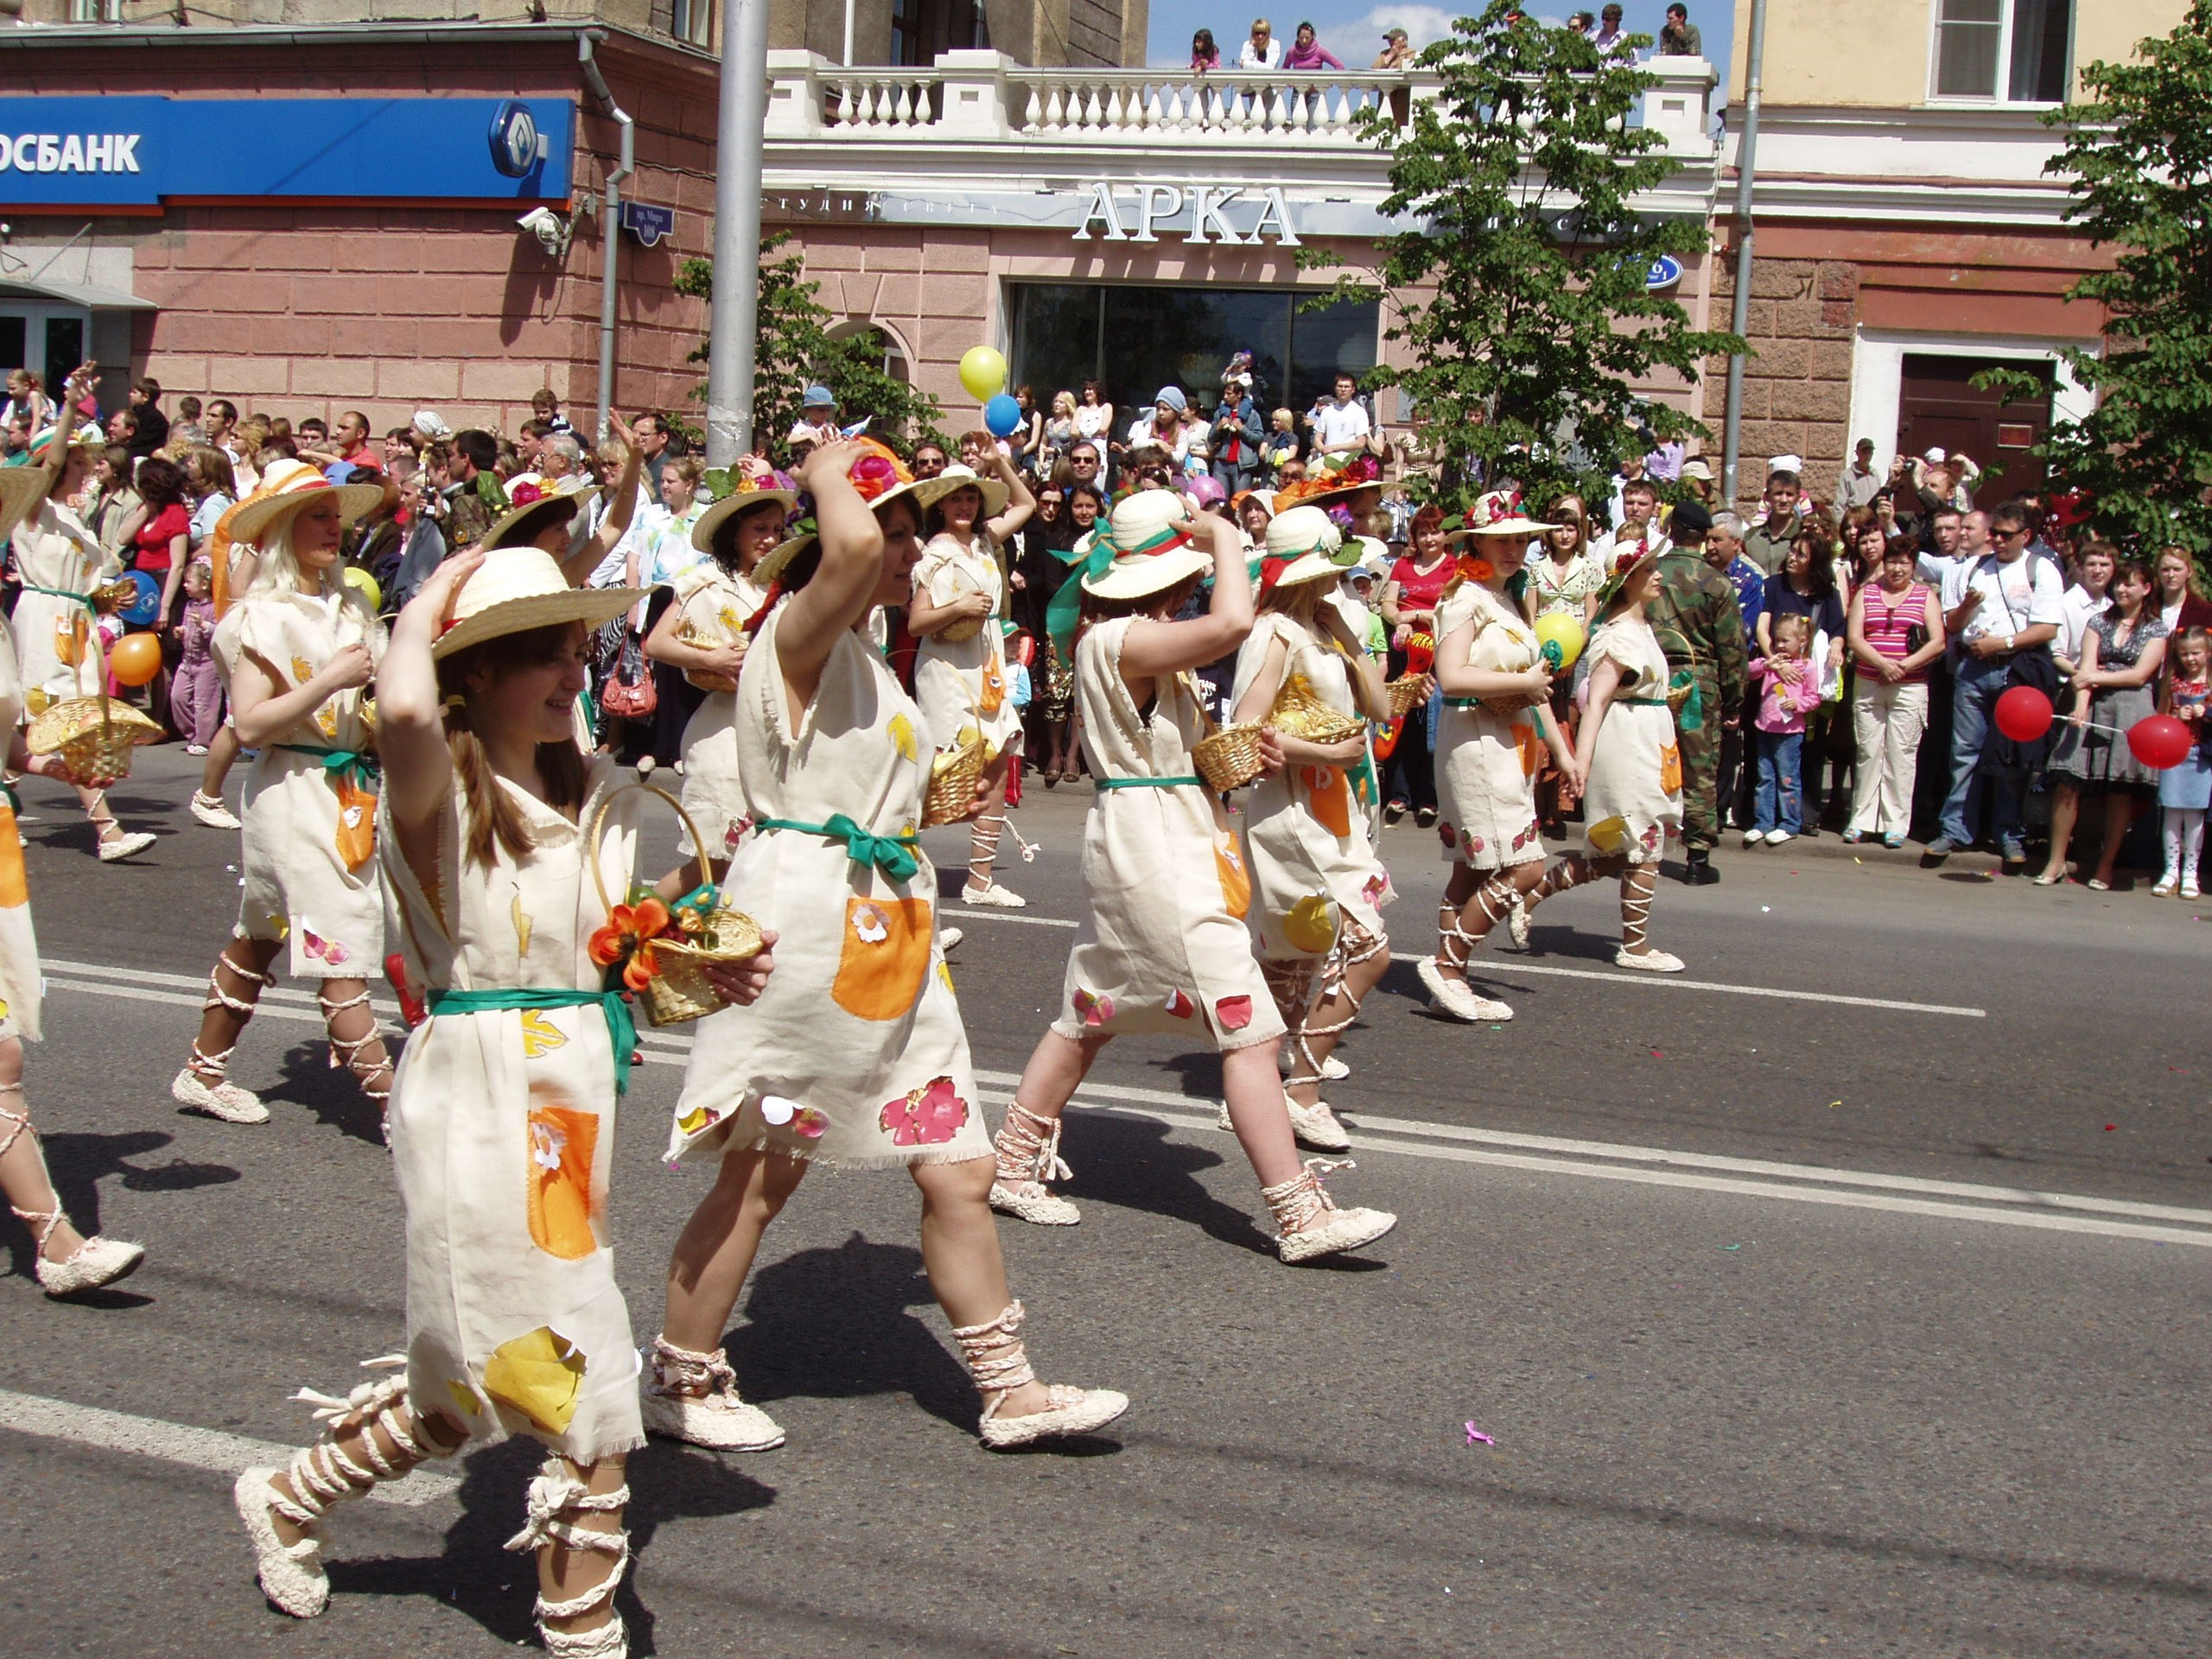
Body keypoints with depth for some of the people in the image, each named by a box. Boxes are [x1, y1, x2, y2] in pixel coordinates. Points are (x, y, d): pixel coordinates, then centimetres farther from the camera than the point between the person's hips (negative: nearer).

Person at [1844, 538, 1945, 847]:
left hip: (1910, 688, -2)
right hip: (1869, 686, 2)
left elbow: (1938, 642, -1)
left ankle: (1895, 825, 1)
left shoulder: (1925, 596, 8)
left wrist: (1904, 666, -13)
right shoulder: (1866, 593, 11)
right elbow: (1854, 638, 1)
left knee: (1901, 755, -3)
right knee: (1868, 753, 3)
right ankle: (1862, 821, 9)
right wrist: (1882, 663, -14)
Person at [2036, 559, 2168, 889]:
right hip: (2093, 708, 2)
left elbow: (2140, 675, -3)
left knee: (2120, 790, -2)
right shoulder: (2099, 622, 12)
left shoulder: (2156, 629, 7)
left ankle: (2106, 865, 5)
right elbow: (2086, 669, 1)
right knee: (2068, 784, -6)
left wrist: (2095, 678, -7)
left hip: (2131, 711, -2)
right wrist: (2081, 705, -15)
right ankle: (2056, 861, -1)